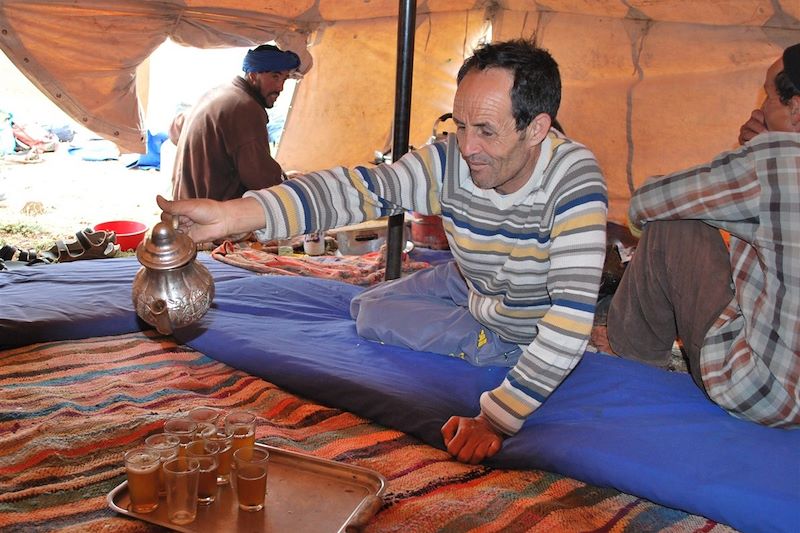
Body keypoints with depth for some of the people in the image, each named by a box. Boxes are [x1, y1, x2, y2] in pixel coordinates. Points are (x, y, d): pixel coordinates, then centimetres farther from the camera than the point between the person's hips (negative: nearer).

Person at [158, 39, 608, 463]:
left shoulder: (574, 182, -38)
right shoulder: (450, 161, -25)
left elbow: (572, 318, -43)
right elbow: (356, 189, -37)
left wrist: (496, 419, -47)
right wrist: (230, 215, -51)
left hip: (534, 328, -4)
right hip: (470, 288, 5)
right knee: (372, 312, 5)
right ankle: (496, 345, 5)